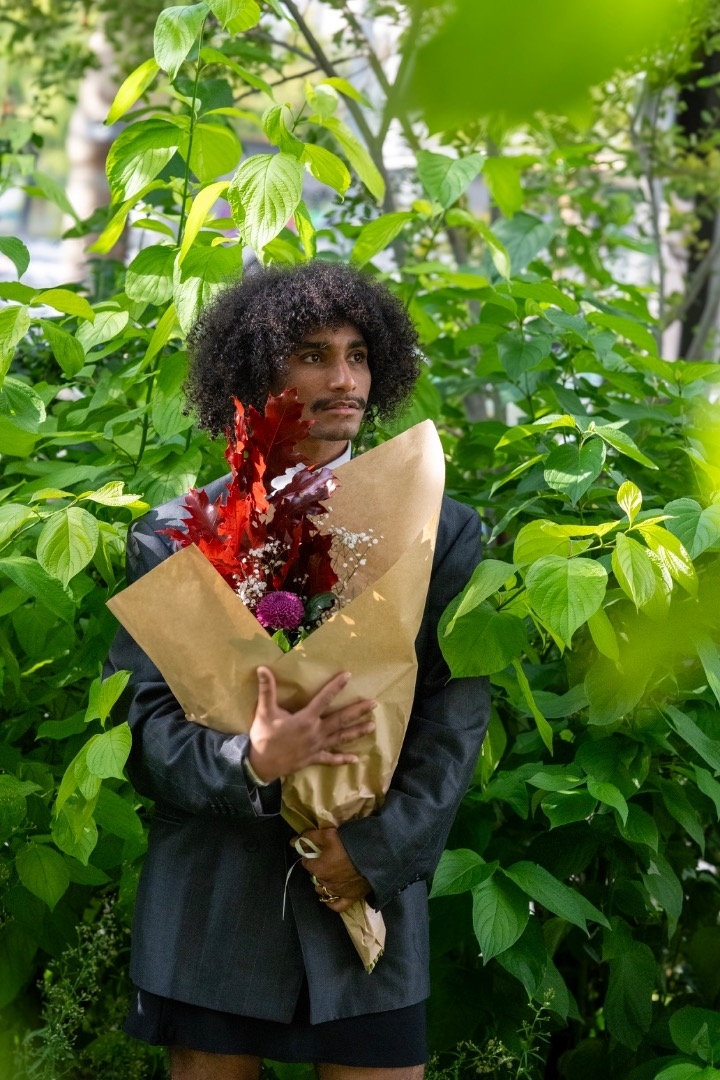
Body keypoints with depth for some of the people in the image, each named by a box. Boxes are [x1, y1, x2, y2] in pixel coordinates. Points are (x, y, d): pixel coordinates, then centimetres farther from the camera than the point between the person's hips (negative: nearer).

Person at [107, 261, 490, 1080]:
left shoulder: (440, 531, 5)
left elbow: (456, 720, 0)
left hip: (374, 900, 0)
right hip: (211, 912, 0)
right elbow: (150, 721, -1)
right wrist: (249, 762, -21)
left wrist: (376, 851, -11)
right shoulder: (174, 535, 3)